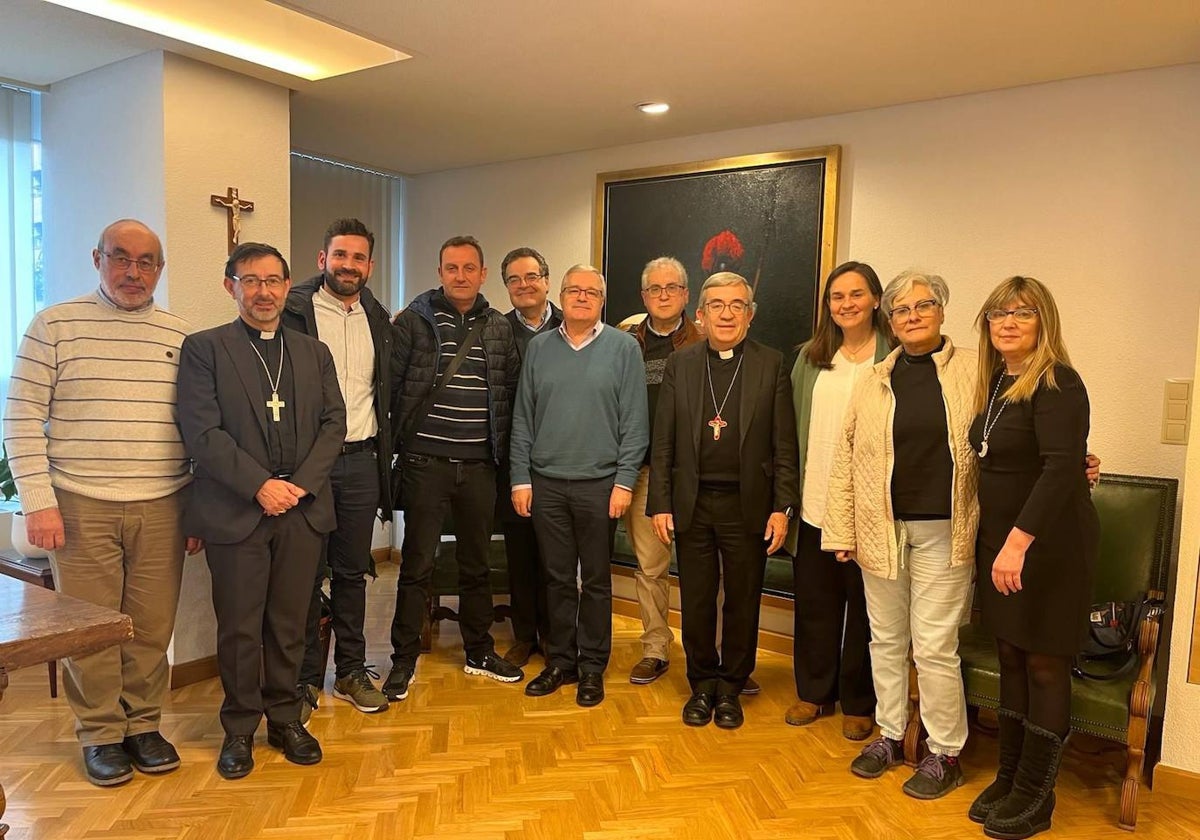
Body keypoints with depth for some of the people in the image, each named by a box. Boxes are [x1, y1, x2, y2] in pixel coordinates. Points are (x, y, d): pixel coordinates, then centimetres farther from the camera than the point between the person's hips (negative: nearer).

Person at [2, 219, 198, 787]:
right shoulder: (55, 325, 1)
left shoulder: (181, 337, 8)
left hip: (162, 507, 2)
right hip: (80, 506, -2)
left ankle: (143, 725, 26)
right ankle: (100, 734, 24)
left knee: (152, 627, 8)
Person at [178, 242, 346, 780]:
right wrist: (260, 486, -15)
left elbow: (334, 424, 6)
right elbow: (201, 432, -8)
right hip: (236, 512, -3)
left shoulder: (314, 352, 13)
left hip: (303, 510, 3)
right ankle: (240, 730, 23)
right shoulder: (204, 348, 1)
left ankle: (285, 719, 26)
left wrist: (302, 483, -8)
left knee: (289, 624, 11)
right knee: (239, 629, 5)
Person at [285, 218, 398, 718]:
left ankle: (351, 671, 25)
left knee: (352, 571, 13)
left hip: (361, 460, 4)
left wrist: (384, 453, 12)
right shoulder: (294, 312, -4)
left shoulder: (379, 320, 12)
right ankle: (305, 678, 19)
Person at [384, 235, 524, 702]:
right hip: (426, 462, -3)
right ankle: (404, 660, 18)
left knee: (476, 564, 14)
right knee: (417, 565, 4)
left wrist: (501, 446, 6)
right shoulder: (413, 320, -2)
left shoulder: (500, 327, 8)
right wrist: (402, 439, -5)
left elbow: (511, 391, 11)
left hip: (479, 465, 3)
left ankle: (479, 652, 29)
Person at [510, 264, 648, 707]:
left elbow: (635, 422, -4)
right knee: (557, 578, 12)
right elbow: (523, 419, 7)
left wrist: (624, 482, -9)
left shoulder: (623, 347, -1)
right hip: (546, 483, 2)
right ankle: (560, 660, 26)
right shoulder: (539, 348, 7)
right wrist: (520, 479, 2)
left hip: (599, 483, -2)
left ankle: (592, 666, 22)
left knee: (596, 581, 8)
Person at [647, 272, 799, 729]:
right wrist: (660, 504, -1)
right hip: (692, 503, 1)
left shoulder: (772, 365, 0)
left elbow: (784, 445, -1)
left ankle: (730, 687, 29)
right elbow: (663, 442, 3)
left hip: (747, 505, -1)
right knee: (696, 601, 11)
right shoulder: (680, 364, 4)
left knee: (743, 601, 10)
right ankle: (702, 684, 30)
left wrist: (782, 508, -6)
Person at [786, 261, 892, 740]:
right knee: (814, 603, 13)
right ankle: (814, 692, 30)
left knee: (864, 607, 9)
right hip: (814, 504, 4)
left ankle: (858, 703, 26)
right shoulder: (811, 357, 10)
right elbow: (795, 426, 11)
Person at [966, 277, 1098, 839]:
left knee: (1044, 665, 5)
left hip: (1050, 544, -7)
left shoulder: (1056, 383, -14)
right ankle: (1008, 777, 27)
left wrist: (1019, 541, -29)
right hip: (1000, 540, 7)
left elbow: (1062, 467, -24)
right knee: (1011, 659, 14)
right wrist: (994, 541, 10)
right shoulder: (996, 381, 9)